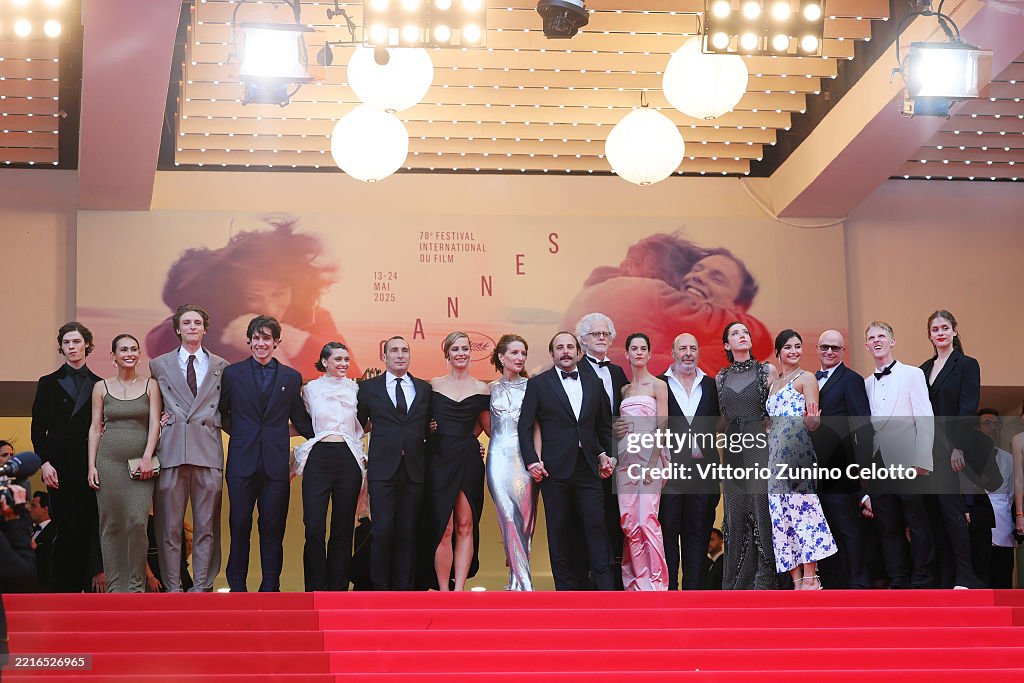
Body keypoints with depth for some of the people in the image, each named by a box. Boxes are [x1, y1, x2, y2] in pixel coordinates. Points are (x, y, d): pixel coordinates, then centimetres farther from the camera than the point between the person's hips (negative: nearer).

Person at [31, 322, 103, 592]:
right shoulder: (49, 383, 11)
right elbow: (38, 429, 6)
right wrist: (44, 462, -7)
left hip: (91, 466, 2)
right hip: (61, 467, -1)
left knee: (88, 529, -2)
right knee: (67, 529, -7)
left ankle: (83, 588, 3)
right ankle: (63, 589, -3)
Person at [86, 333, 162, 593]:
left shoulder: (150, 386, 8)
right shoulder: (101, 387, 9)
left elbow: (154, 424, 2)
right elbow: (95, 427, 8)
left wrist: (147, 457, -11)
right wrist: (91, 466, 0)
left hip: (141, 463, -1)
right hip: (109, 461, 1)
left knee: (137, 522, -12)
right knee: (111, 524, 0)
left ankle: (137, 584, -1)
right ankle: (114, 585, 6)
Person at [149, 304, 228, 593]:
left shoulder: (221, 367, 14)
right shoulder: (159, 365, 13)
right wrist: (158, 420, 4)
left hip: (208, 451, 0)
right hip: (171, 450, 0)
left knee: (206, 525, 0)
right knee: (169, 525, -1)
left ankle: (202, 586, 6)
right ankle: (172, 587, 5)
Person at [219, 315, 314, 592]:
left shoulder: (291, 377, 9)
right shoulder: (232, 374, 6)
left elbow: (300, 418, 14)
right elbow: (221, 413, 13)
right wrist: (238, 432, 3)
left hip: (276, 463, 1)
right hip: (242, 462, -1)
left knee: (273, 527, 3)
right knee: (239, 525, 2)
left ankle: (270, 587, 11)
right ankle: (237, 587, 11)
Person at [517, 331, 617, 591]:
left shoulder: (594, 384, 14)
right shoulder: (538, 384, 5)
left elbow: (605, 427, 20)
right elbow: (525, 426, 2)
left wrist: (605, 455, 8)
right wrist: (532, 460, -6)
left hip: (588, 468, 2)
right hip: (555, 469, -2)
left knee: (596, 525, -5)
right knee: (559, 530, 1)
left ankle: (605, 586, -3)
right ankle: (567, 586, 8)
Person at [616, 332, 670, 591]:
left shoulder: (658, 385, 3)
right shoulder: (624, 390, 18)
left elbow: (662, 427, -5)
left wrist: (652, 463, -13)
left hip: (649, 456, -5)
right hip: (626, 459, 5)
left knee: (647, 519, -14)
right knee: (628, 521, -1)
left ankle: (656, 581, -11)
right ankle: (637, 581, 3)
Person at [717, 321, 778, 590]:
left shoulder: (767, 370, 4)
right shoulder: (721, 378, 13)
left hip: (761, 446, -3)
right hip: (733, 451, 3)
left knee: (762, 509, -5)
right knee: (736, 513, 3)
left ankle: (765, 580, -2)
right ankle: (738, 580, 8)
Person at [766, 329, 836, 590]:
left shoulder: (806, 378, 4)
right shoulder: (773, 384, 23)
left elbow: (812, 422, -4)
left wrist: (812, 420, -25)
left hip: (797, 449, -7)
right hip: (775, 455, 7)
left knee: (802, 509, -14)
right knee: (781, 515, 0)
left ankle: (810, 578, -15)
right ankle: (796, 580, -1)